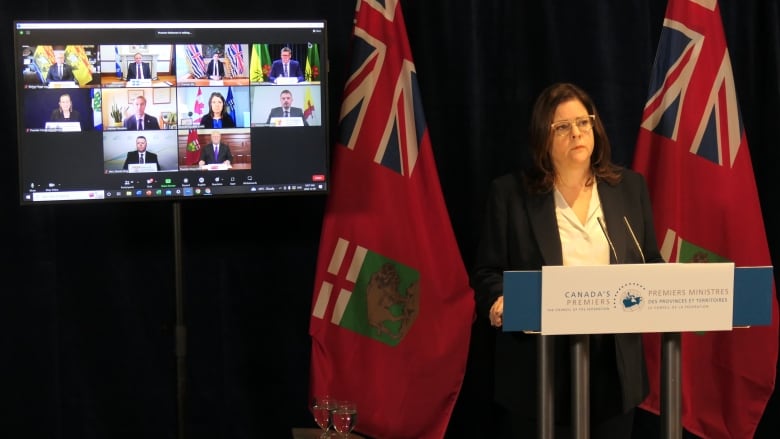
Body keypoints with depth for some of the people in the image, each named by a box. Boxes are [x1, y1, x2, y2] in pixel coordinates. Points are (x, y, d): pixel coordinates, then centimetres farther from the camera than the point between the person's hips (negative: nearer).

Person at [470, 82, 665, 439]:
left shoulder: (630, 187, 10)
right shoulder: (509, 193, 1)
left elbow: (651, 265, 13)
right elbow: (486, 272, 0)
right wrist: (500, 300, -20)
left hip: (615, 368, 3)